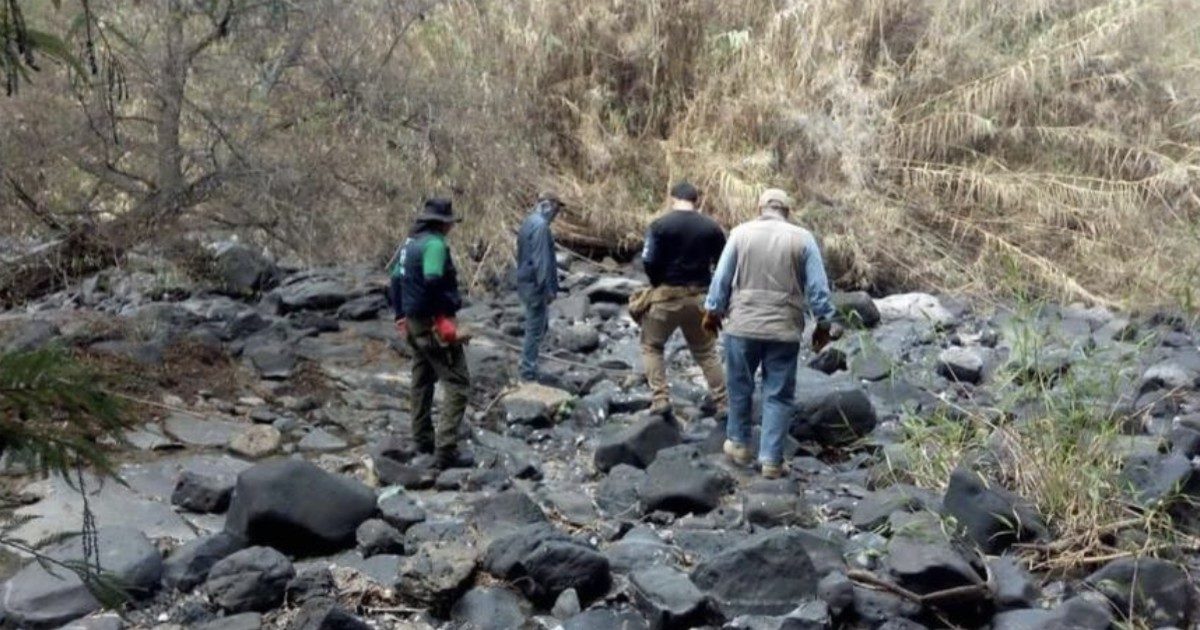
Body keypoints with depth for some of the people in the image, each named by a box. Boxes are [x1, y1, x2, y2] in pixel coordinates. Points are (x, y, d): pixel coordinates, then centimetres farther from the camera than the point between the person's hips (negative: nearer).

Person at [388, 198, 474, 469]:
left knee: (422, 381, 21)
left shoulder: (409, 243, 11)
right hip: (434, 324, -10)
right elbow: (433, 282, -29)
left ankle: (423, 439, 31)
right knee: (457, 384, -7)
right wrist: (451, 304, -17)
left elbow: (396, 279, 16)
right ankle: (446, 449, -13)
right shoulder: (435, 244, -17)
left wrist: (400, 315, 21)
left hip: (414, 323, 10)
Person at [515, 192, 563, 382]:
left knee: (540, 324, 20)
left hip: (526, 282, 10)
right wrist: (548, 288, -19)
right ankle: (528, 372, 4)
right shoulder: (540, 225, -19)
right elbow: (541, 260, -23)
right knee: (535, 329, -2)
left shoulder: (529, 222, 13)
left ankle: (529, 366, 24)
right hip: (536, 286, -10)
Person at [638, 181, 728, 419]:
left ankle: (661, 399, 2)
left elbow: (649, 262, -10)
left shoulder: (660, 225, -9)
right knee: (706, 352, 15)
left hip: (666, 295, -3)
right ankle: (722, 404, 14)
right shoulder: (711, 227, 0)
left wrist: (658, 284, 8)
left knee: (652, 346, 14)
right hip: (699, 298, 3)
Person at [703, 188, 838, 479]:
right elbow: (818, 287, -1)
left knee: (740, 386, 17)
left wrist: (713, 310, 14)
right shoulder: (802, 238, -1)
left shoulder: (741, 232, 1)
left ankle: (739, 444, 29)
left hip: (742, 324, 1)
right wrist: (824, 323, 7)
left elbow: (722, 277, 3)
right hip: (784, 329, -1)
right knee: (778, 395, 6)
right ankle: (771, 459, 4)